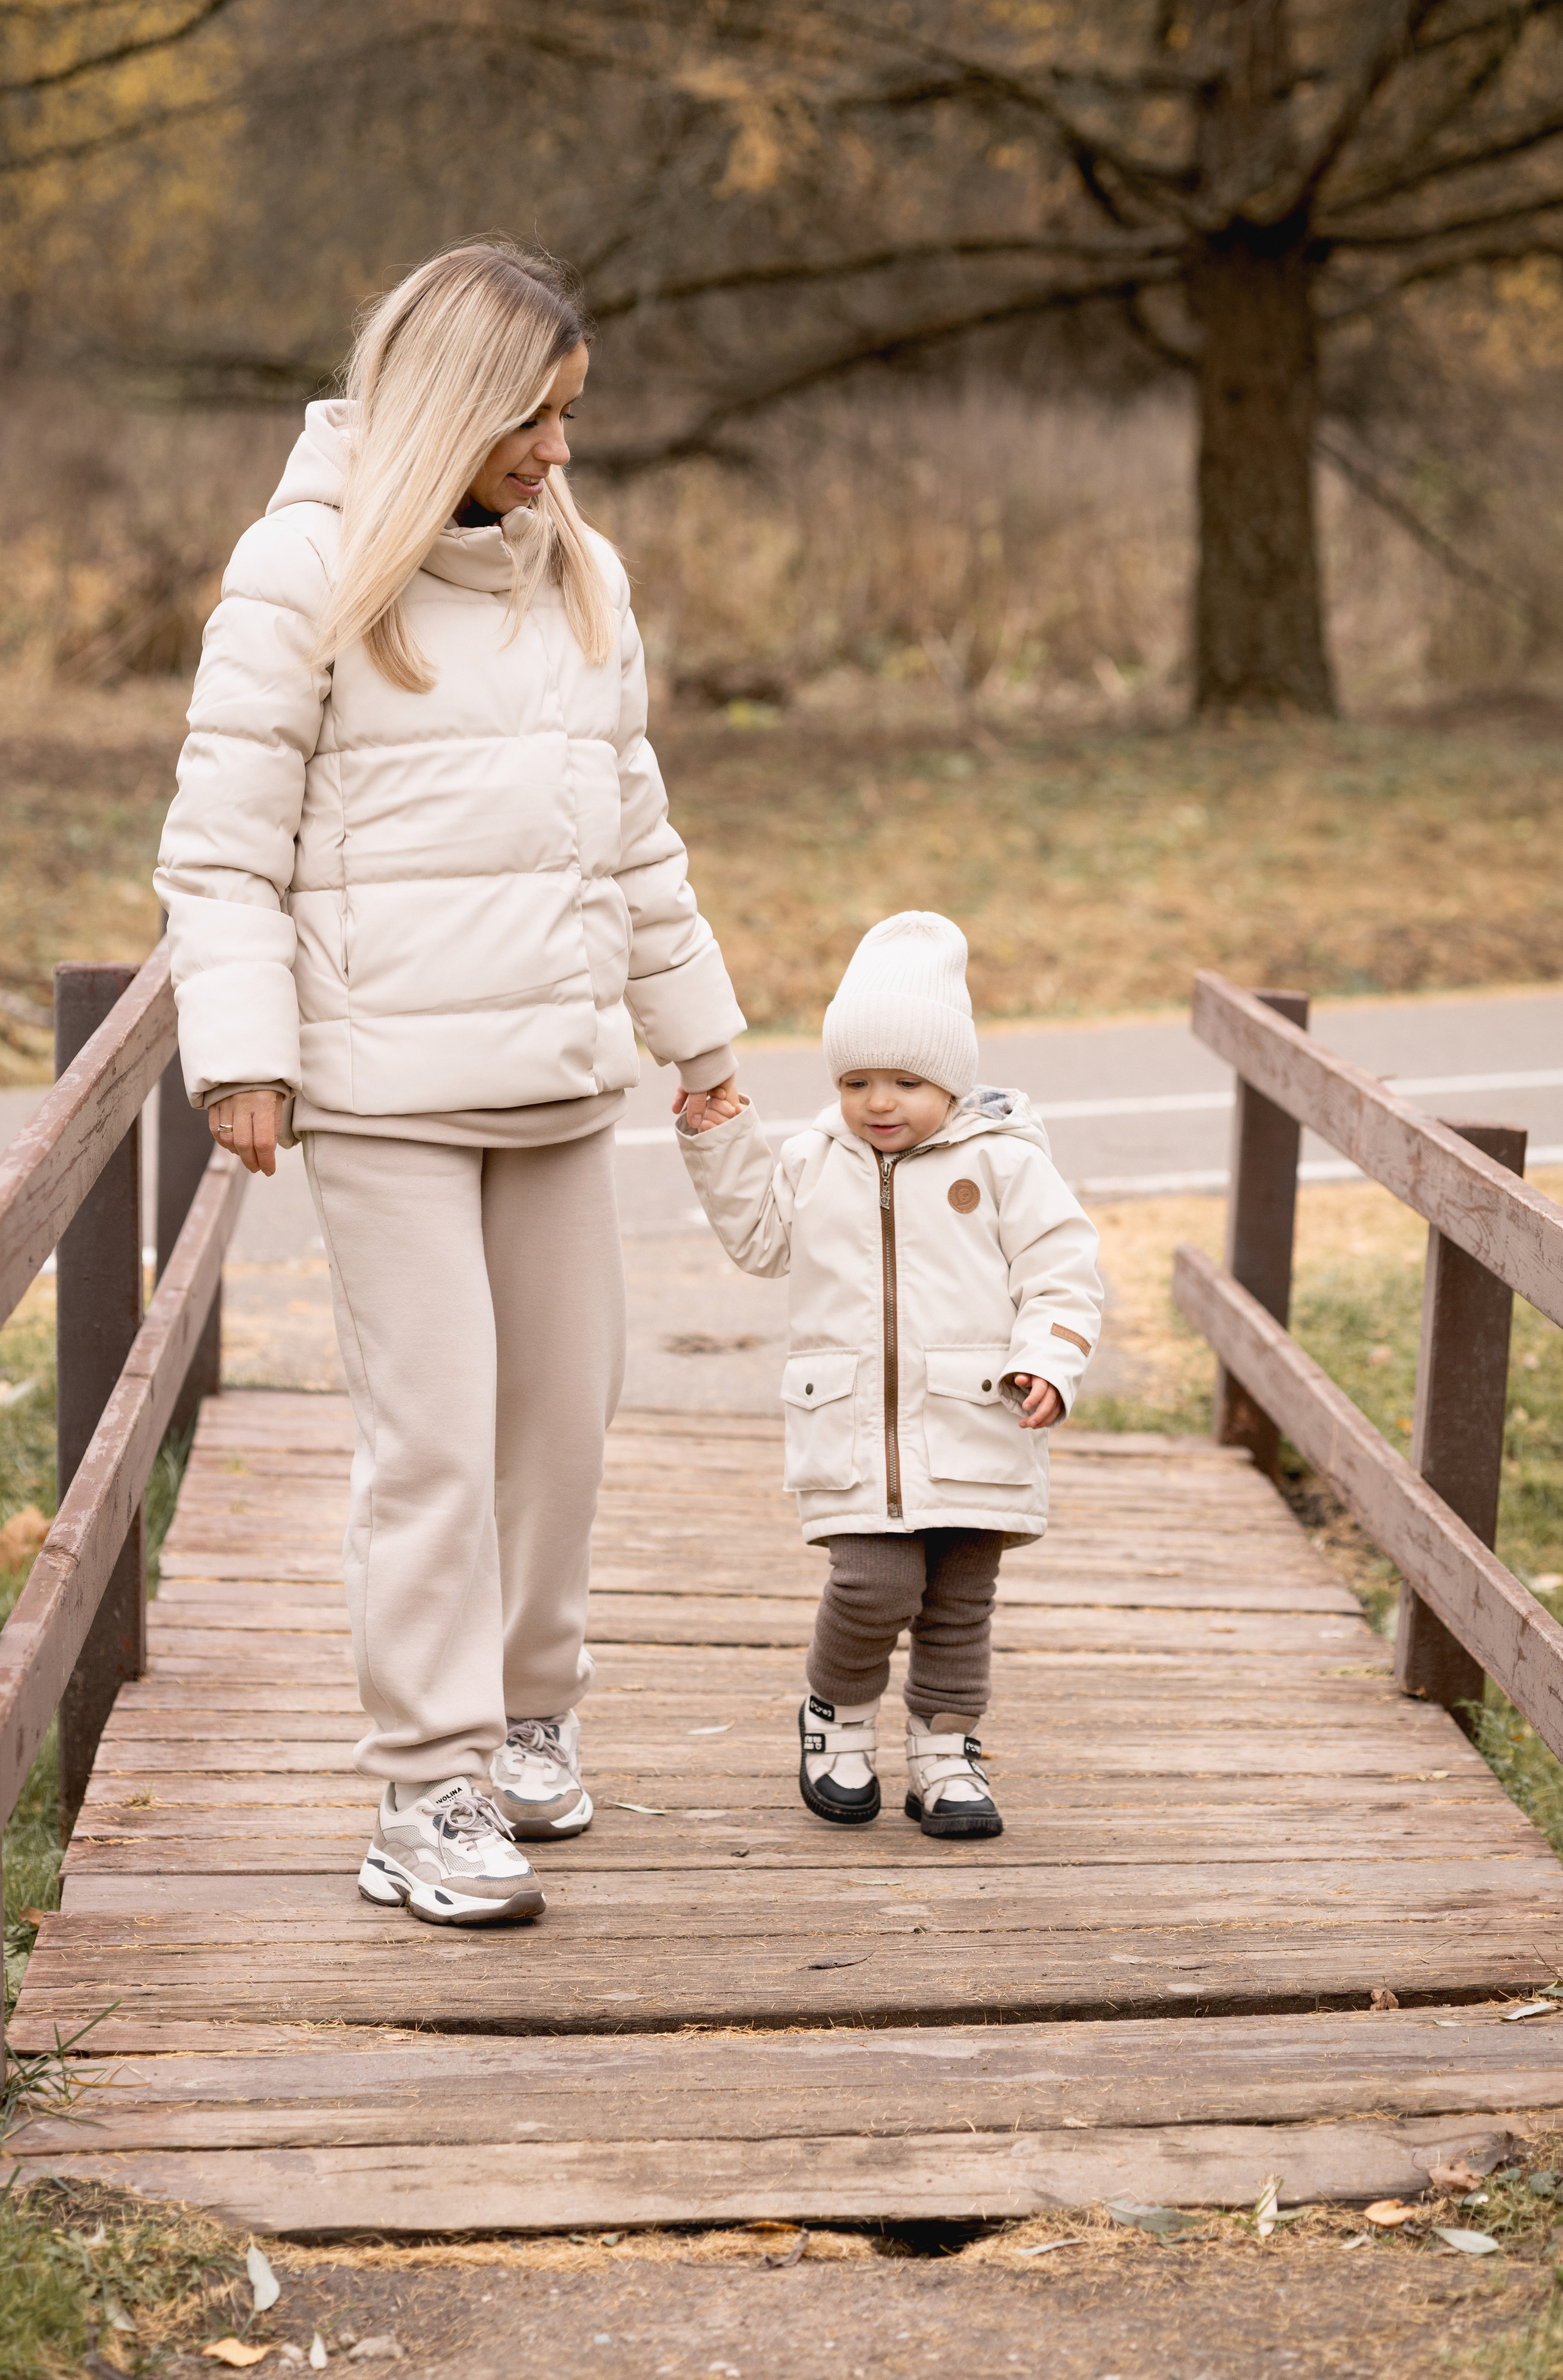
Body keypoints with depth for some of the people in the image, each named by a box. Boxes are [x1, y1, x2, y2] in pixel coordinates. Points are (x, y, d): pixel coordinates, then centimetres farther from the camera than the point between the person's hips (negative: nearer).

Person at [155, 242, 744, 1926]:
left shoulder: (580, 574, 13)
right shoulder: (307, 568, -5)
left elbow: (628, 825, 21)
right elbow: (223, 838, -6)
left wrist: (695, 1024, 23)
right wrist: (240, 1051, -13)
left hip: (556, 1078, 6)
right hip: (383, 1083, -6)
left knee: (565, 1408, 10)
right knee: (434, 1431, -7)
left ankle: (530, 1716, 29)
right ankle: (432, 1793, 1)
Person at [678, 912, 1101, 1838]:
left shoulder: (1003, 1162, 0)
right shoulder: (815, 1164, 10)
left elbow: (1062, 1273, -1)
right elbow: (760, 1235, 23)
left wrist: (1048, 1364, -16)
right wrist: (720, 1139, 13)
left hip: (972, 1424, -1)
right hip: (851, 1428, 1)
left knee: (959, 1601, 5)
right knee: (876, 1584, -12)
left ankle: (945, 1753, 20)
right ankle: (840, 1712, 15)